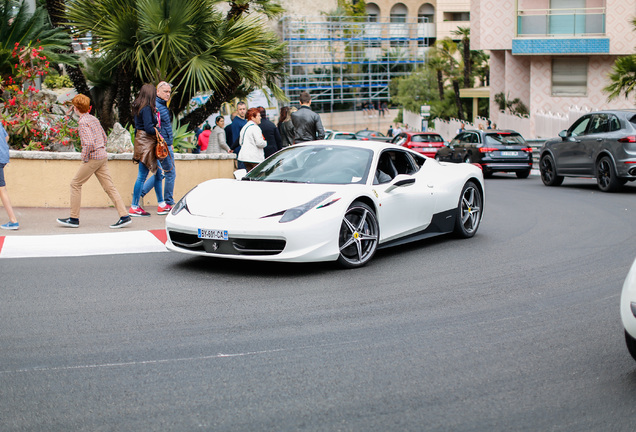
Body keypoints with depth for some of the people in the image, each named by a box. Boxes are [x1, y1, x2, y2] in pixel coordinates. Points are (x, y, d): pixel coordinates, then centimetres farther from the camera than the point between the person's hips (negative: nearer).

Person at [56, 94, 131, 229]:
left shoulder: (83, 122, -13)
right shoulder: (94, 119, 14)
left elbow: (89, 143, -23)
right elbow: (104, 137, 22)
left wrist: (84, 158, -12)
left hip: (93, 158, -8)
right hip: (103, 156, 8)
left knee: (75, 184, 4)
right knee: (109, 187, 5)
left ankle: (74, 219, 8)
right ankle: (124, 216, -3)